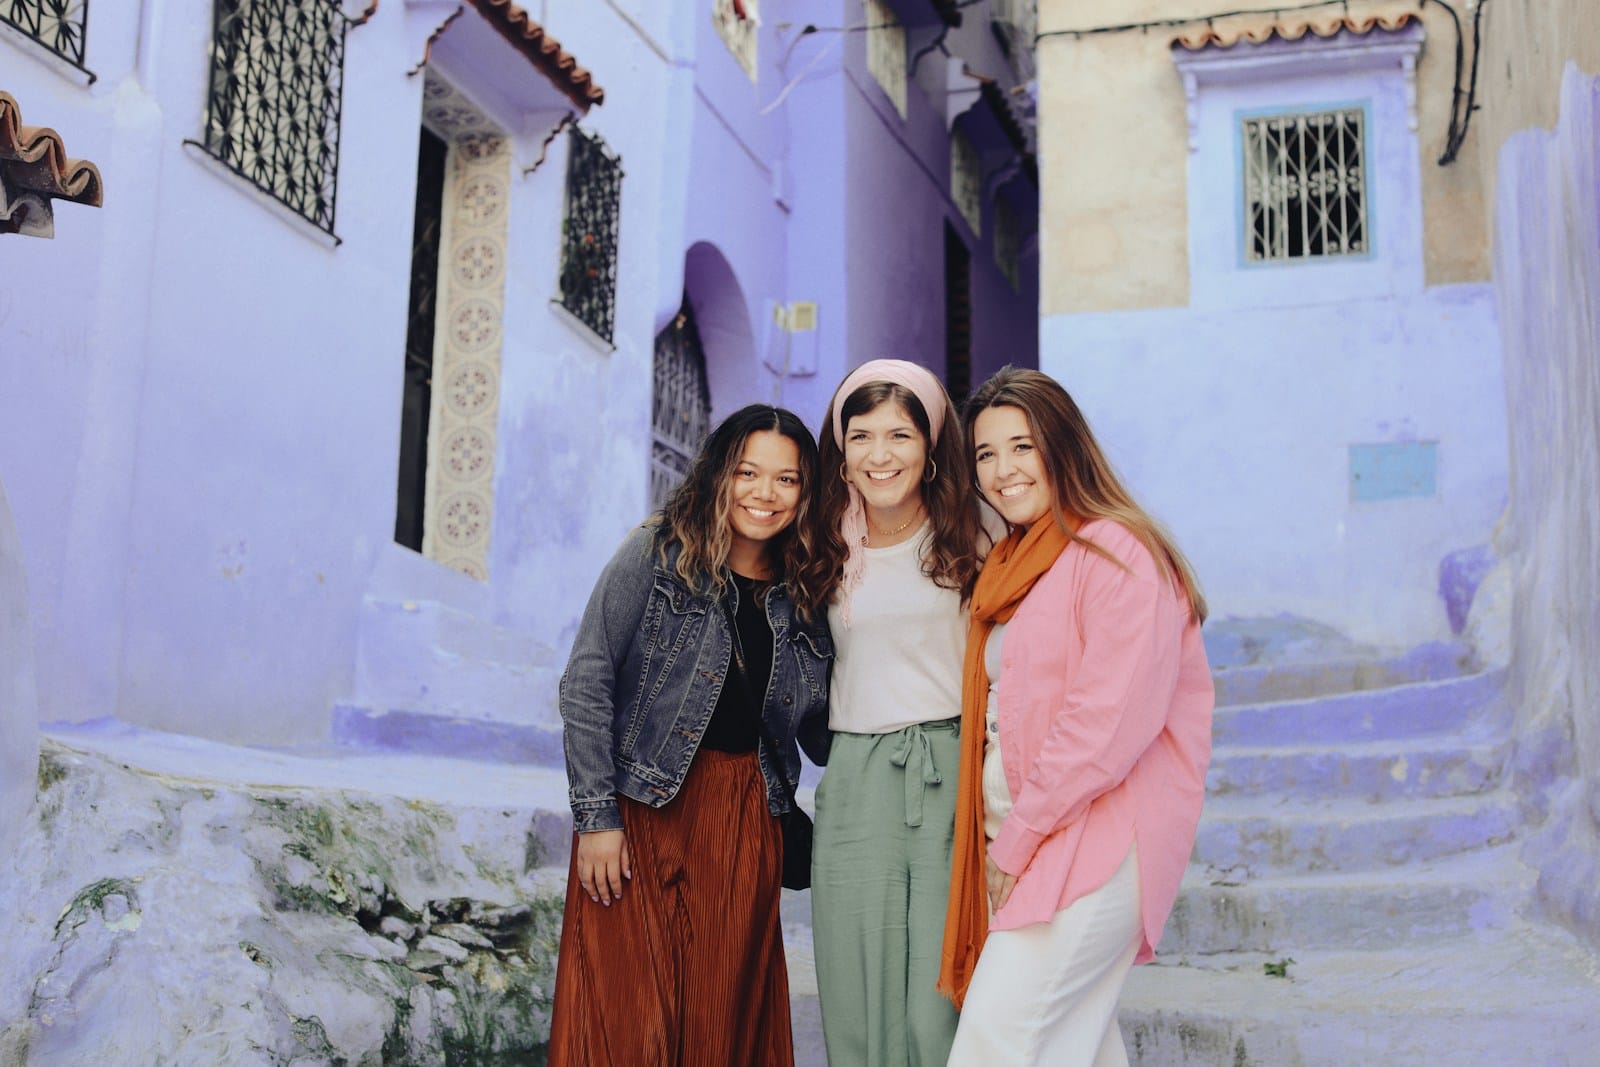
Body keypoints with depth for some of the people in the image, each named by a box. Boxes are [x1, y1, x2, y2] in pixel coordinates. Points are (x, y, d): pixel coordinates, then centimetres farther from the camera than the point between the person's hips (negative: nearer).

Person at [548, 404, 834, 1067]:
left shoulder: (803, 595, 7)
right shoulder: (657, 555, -4)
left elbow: (819, 734, 10)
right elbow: (587, 684, -7)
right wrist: (597, 816, -12)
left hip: (745, 825, 4)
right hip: (642, 808, -3)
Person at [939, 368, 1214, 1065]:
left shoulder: (1118, 554, -10)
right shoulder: (1009, 568, 18)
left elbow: (1108, 722, -18)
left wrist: (1016, 840, -12)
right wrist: (997, 841, 7)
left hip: (1096, 838, -8)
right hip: (1020, 844, 8)